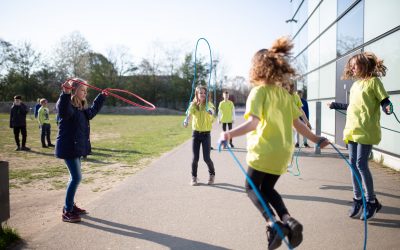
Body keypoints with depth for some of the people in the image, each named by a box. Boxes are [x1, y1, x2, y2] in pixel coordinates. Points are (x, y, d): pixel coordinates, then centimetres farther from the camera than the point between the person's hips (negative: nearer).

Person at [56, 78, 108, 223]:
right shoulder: (67, 105, -16)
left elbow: (93, 111, 33)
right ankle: (67, 212, -3)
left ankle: (70, 206, 30)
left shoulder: (82, 108, 13)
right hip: (68, 147, -10)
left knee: (75, 177, 16)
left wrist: (102, 97, 40)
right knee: (76, 177, -11)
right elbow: (63, 110, -41)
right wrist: (66, 93, -55)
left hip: (77, 147, 10)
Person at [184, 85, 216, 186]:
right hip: (196, 133, 1)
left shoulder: (208, 104, -5)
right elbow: (189, 113, -18)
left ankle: (212, 174, 25)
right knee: (195, 158, 2)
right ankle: (194, 177, 22)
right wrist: (186, 121, -41)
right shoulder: (193, 104, 0)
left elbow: (212, 110, -28)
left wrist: (211, 111, -52)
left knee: (206, 158, -2)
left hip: (206, 134, -1)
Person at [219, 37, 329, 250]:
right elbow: (297, 123, 9)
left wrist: (230, 134, -33)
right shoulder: (285, 93, 8)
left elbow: (253, 123, -25)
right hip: (283, 151, 6)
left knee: (252, 188, 14)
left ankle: (273, 223, -7)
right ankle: (288, 220, 3)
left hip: (263, 151, -6)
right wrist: (316, 139, 21)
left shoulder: (258, 91, -11)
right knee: (267, 188, 23)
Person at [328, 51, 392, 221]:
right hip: (352, 129, 7)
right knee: (353, 164, 7)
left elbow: (384, 101, -9)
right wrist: (336, 105, 30)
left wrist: (387, 108, -29)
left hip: (366, 130, -7)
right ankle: (357, 199, 18)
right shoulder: (355, 85, 17)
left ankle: (371, 201, 6)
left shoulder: (373, 81, -3)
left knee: (361, 164, -9)